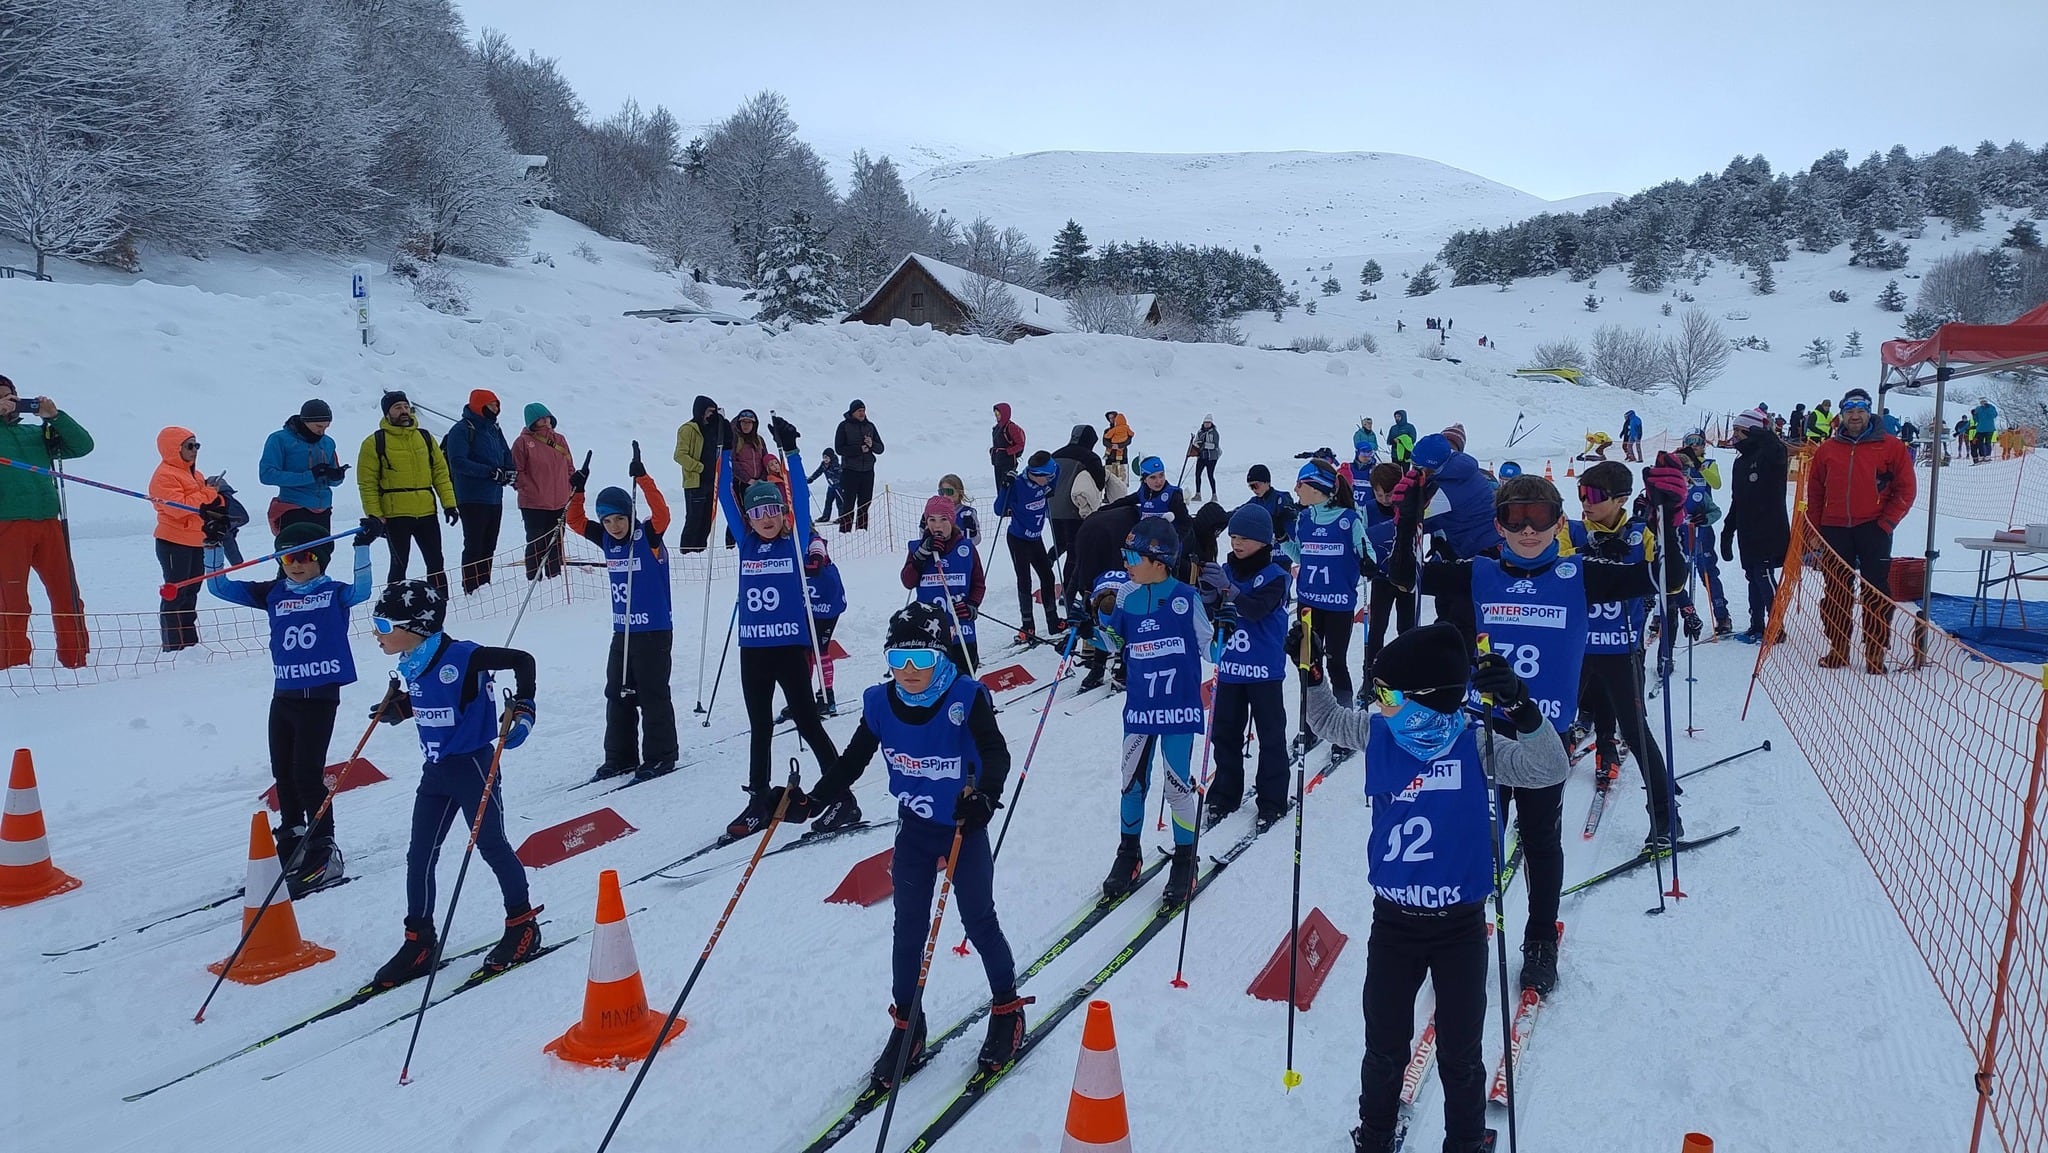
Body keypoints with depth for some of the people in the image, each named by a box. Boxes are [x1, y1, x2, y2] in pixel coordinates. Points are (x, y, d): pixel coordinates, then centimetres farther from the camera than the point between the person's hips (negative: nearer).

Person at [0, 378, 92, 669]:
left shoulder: (35, 433, 19)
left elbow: (82, 445, 14)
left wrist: (55, 416, 1)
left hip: (49, 522, 4)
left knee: (68, 596, 3)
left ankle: (77, 660, 9)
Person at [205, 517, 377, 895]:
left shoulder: (334, 593, -1)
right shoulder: (272, 594, 10)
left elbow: (361, 592, -22)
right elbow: (219, 587, 12)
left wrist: (363, 548, -31)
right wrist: (214, 546, 0)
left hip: (320, 697, -5)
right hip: (283, 696, 5)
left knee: (307, 774, -6)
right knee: (283, 775, 12)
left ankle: (324, 856, 4)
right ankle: (290, 854, 25)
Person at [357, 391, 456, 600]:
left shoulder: (425, 437, 11)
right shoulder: (375, 442, -2)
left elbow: (441, 472, 11)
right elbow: (367, 483, -4)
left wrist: (449, 504, 3)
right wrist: (374, 516, -10)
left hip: (427, 513, 4)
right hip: (395, 516, -4)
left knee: (436, 564, 8)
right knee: (399, 565, 3)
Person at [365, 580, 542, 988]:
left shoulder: (462, 656, -20)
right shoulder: (411, 665, 4)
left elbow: (521, 660, -16)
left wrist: (522, 708, -21)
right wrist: (398, 707, 8)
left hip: (473, 766, -8)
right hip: (435, 770, 8)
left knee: (491, 845, 3)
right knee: (419, 856, 8)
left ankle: (523, 926, 19)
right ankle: (418, 943, 19)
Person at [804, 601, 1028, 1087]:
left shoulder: (966, 698, -21)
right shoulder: (881, 703, -9)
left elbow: (996, 753, -30)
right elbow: (854, 759, 1)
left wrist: (984, 796, -48)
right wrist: (816, 797, -10)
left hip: (966, 829, -3)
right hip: (914, 829, 4)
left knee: (978, 921, 9)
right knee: (908, 927, 9)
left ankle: (1007, 1010, 30)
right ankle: (907, 1026, 25)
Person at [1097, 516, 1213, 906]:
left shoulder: (1186, 598, -10)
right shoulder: (1125, 595, 0)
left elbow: (1210, 649, -3)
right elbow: (1116, 646, 11)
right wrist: (1104, 617, -5)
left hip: (1180, 708, -4)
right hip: (1139, 707, 4)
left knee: (1177, 787, 2)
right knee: (1132, 783, 11)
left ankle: (1185, 862, 21)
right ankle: (1128, 855, 30)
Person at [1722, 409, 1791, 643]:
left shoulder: (1768, 455, -8)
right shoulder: (1741, 461, 16)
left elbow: (1775, 448, -38)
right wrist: (1727, 531, 20)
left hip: (1769, 532, -8)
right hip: (1748, 534, 8)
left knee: (1764, 578, -7)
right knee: (1753, 579, 12)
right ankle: (1757, 626, 19)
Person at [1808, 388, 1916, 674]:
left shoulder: (1890, 447, 1)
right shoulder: (1827, 449, 9)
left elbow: (1905, 489, 0)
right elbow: (1815, 491, 13)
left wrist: (1886, 523, -8)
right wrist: (1817, 528, 6)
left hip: (1873, 528, -3)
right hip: (1834, 529, 3)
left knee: (1876, 592, -3)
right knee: (1835, 591, 8)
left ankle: (1875, 653, 2)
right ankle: (1838, 650, 18)